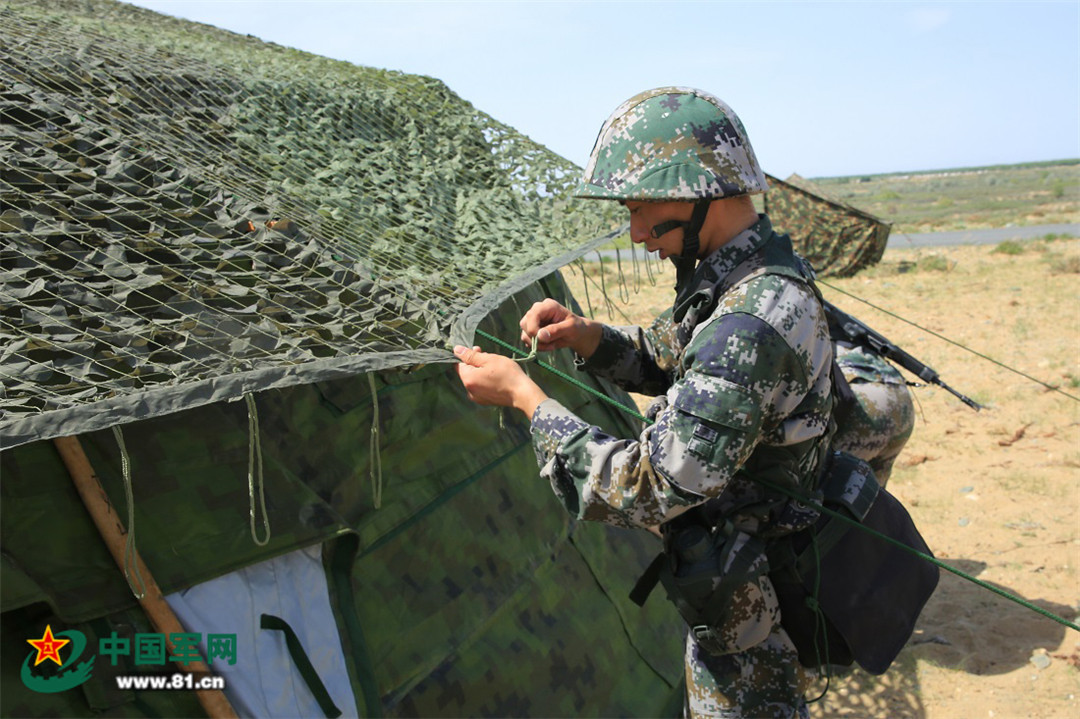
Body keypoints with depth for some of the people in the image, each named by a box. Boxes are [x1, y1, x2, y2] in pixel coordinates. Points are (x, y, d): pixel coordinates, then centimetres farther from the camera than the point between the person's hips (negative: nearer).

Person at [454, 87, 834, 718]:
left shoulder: (751, 327, -34)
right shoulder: (744, 275, -1)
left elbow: (648, 489, -33)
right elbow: (670, 361, 14)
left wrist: (524, 396, -25)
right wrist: (585, 336, -6)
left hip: (751, 609, -9)